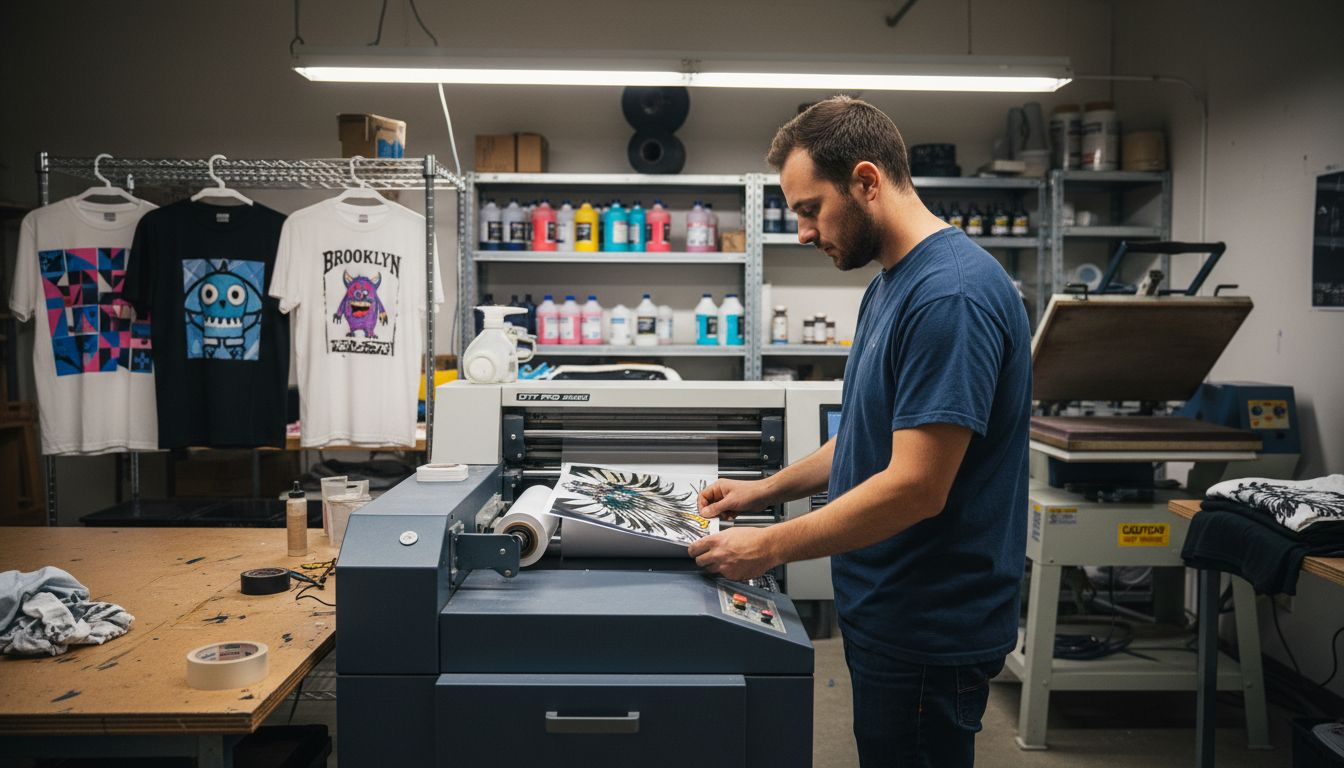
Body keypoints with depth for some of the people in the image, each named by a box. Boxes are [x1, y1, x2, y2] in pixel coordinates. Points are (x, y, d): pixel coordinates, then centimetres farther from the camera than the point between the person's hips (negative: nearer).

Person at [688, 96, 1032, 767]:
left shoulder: (951, 292, -23)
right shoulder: (890, 284, 10)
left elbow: (915, 486, -26)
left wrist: (769, 547, -19)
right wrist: (767, 489, 10)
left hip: (927, 633, -9)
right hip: (887, 613, 9)